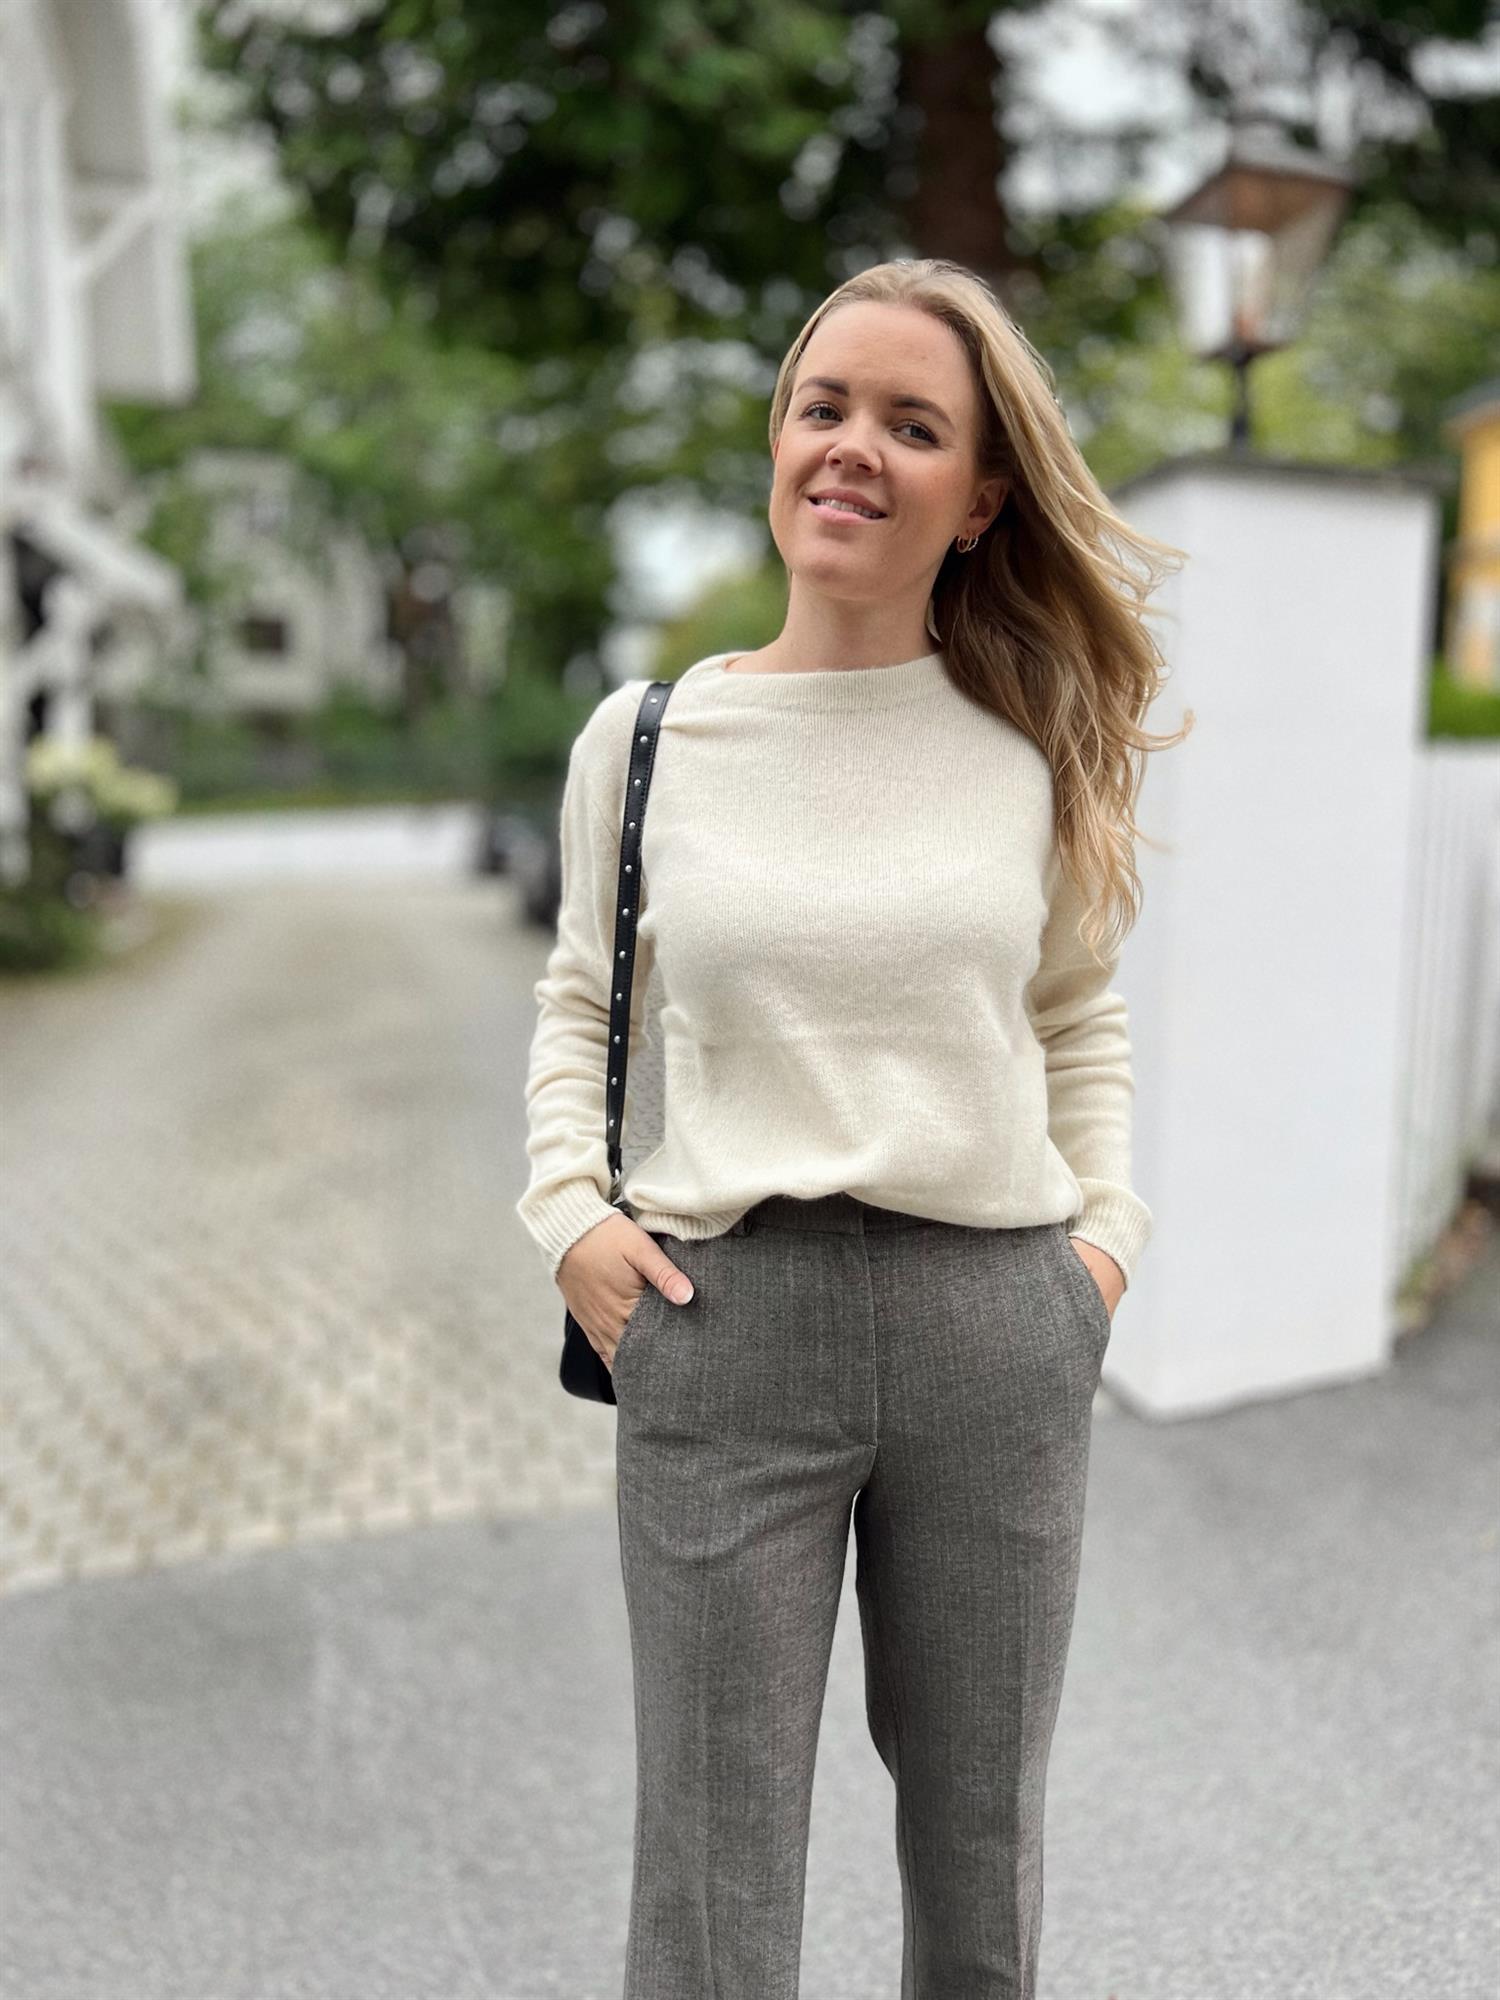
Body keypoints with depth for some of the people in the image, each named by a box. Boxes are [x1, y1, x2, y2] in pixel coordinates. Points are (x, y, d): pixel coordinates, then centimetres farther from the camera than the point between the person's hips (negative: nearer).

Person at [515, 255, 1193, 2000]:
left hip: (999, 1325, 2)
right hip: (723, 1320, -1)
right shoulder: (648, 734, 0)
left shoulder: (1037, 751, 3)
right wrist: (568, 1208, -2)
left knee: (979, 1851, 20)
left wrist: (1108, 1225, 3)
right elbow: (579, 997, 11)